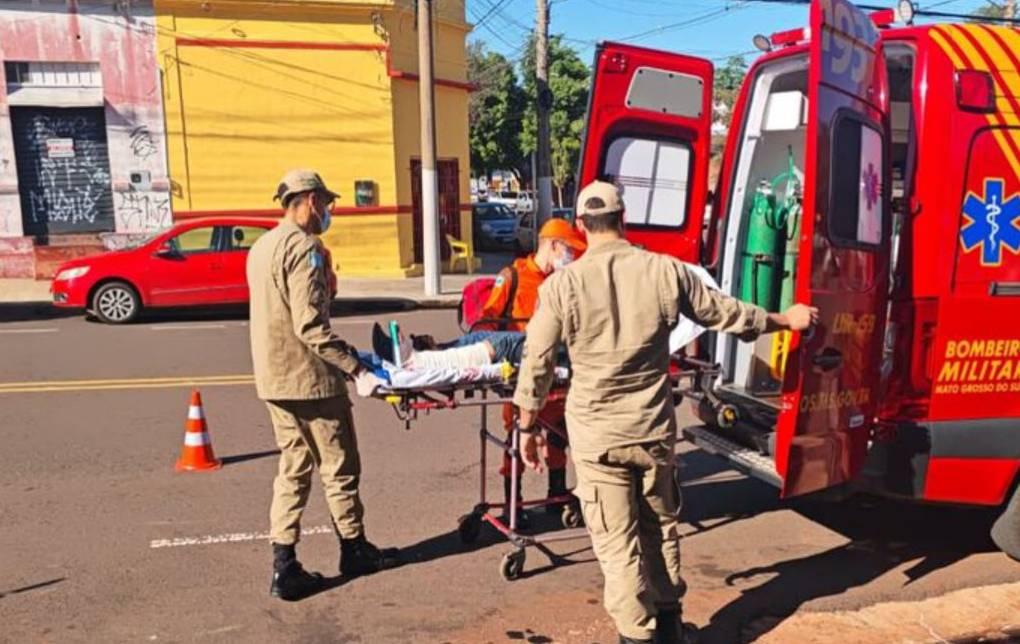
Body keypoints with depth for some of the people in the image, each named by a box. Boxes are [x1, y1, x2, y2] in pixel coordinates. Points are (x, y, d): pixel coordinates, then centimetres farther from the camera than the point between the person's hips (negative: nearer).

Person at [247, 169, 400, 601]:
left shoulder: (261, 247, 13)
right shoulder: (304, 247, -16)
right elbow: (311, 326, -23)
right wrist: (353, 364, -20)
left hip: (274, 377, 9)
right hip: (310, 377, -9)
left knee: (292, 469, 13)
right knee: (339, 468, 7)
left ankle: (284, 566, 13)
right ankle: (354, 550, 22)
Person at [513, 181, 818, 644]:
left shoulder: (561, 285, -10)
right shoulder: (666, 271, -6)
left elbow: (536, 364, -5)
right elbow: (725, 313, 6)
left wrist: (528, 428, 9)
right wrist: (786, 319, 24)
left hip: (596, 435, -3)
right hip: (654, 428, 3)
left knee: (617, 541, 7)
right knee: (661, 527, 21)